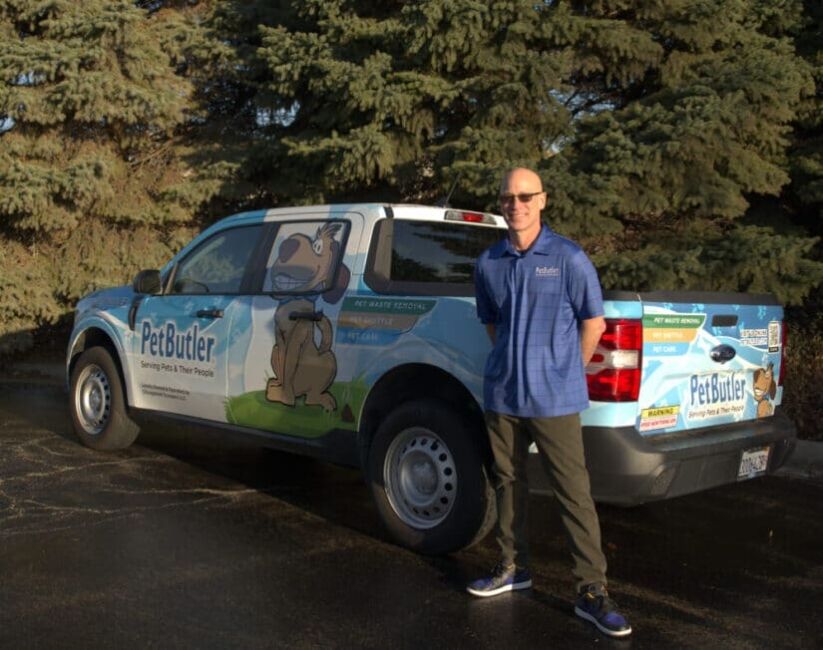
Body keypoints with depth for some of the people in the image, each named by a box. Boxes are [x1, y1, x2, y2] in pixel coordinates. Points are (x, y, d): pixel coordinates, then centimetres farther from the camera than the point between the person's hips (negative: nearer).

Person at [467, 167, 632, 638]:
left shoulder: (569, 258, -7)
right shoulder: (489, 263, 5)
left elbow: (594, 322, 0)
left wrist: (564, 372, 6)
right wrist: (513, 363, 12)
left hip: (553, 399, -4)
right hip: (502, 395, 5)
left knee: (574, 493, -3)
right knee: (510, 483, 15)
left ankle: (592, 591, 4)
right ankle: (514, 568, 31)